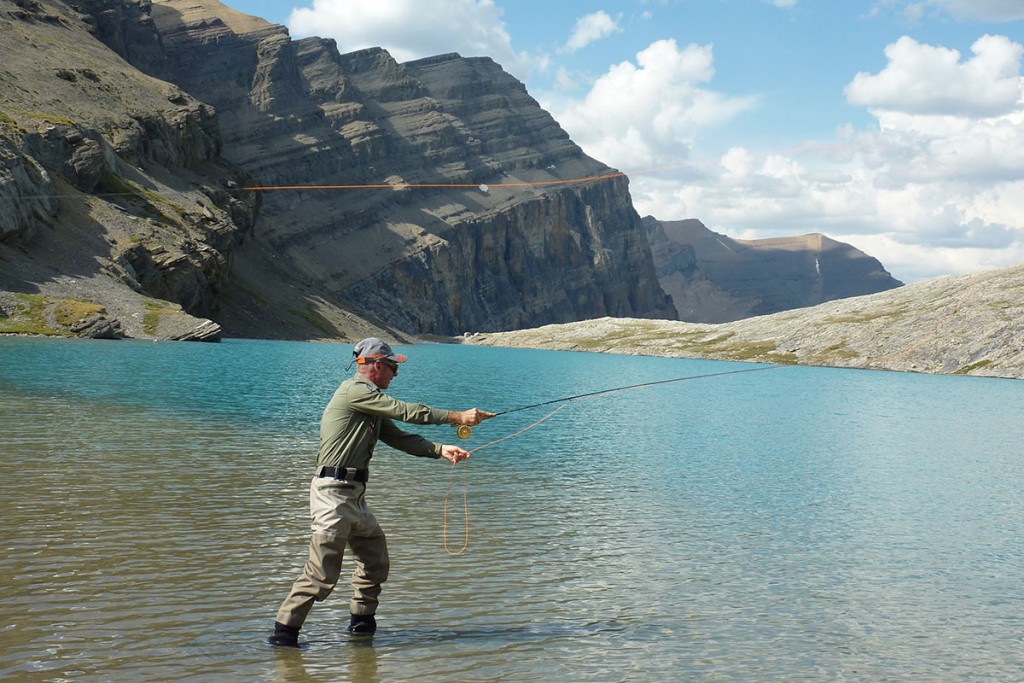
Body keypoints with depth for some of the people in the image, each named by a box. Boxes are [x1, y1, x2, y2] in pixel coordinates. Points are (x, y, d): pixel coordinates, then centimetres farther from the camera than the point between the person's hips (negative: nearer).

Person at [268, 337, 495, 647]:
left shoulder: (370, 403, 18)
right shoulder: (354, 390, -12)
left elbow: (399, 437, 17)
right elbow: (406, 411, -15)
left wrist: (440, 449, 4)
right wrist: (458, 417, -11)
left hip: (354, 495, 10)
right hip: (333, 493, -10)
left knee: (375, 561, 15)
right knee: (322, 572, -9)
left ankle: (362, 623, 27)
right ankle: (284, 632, -2)